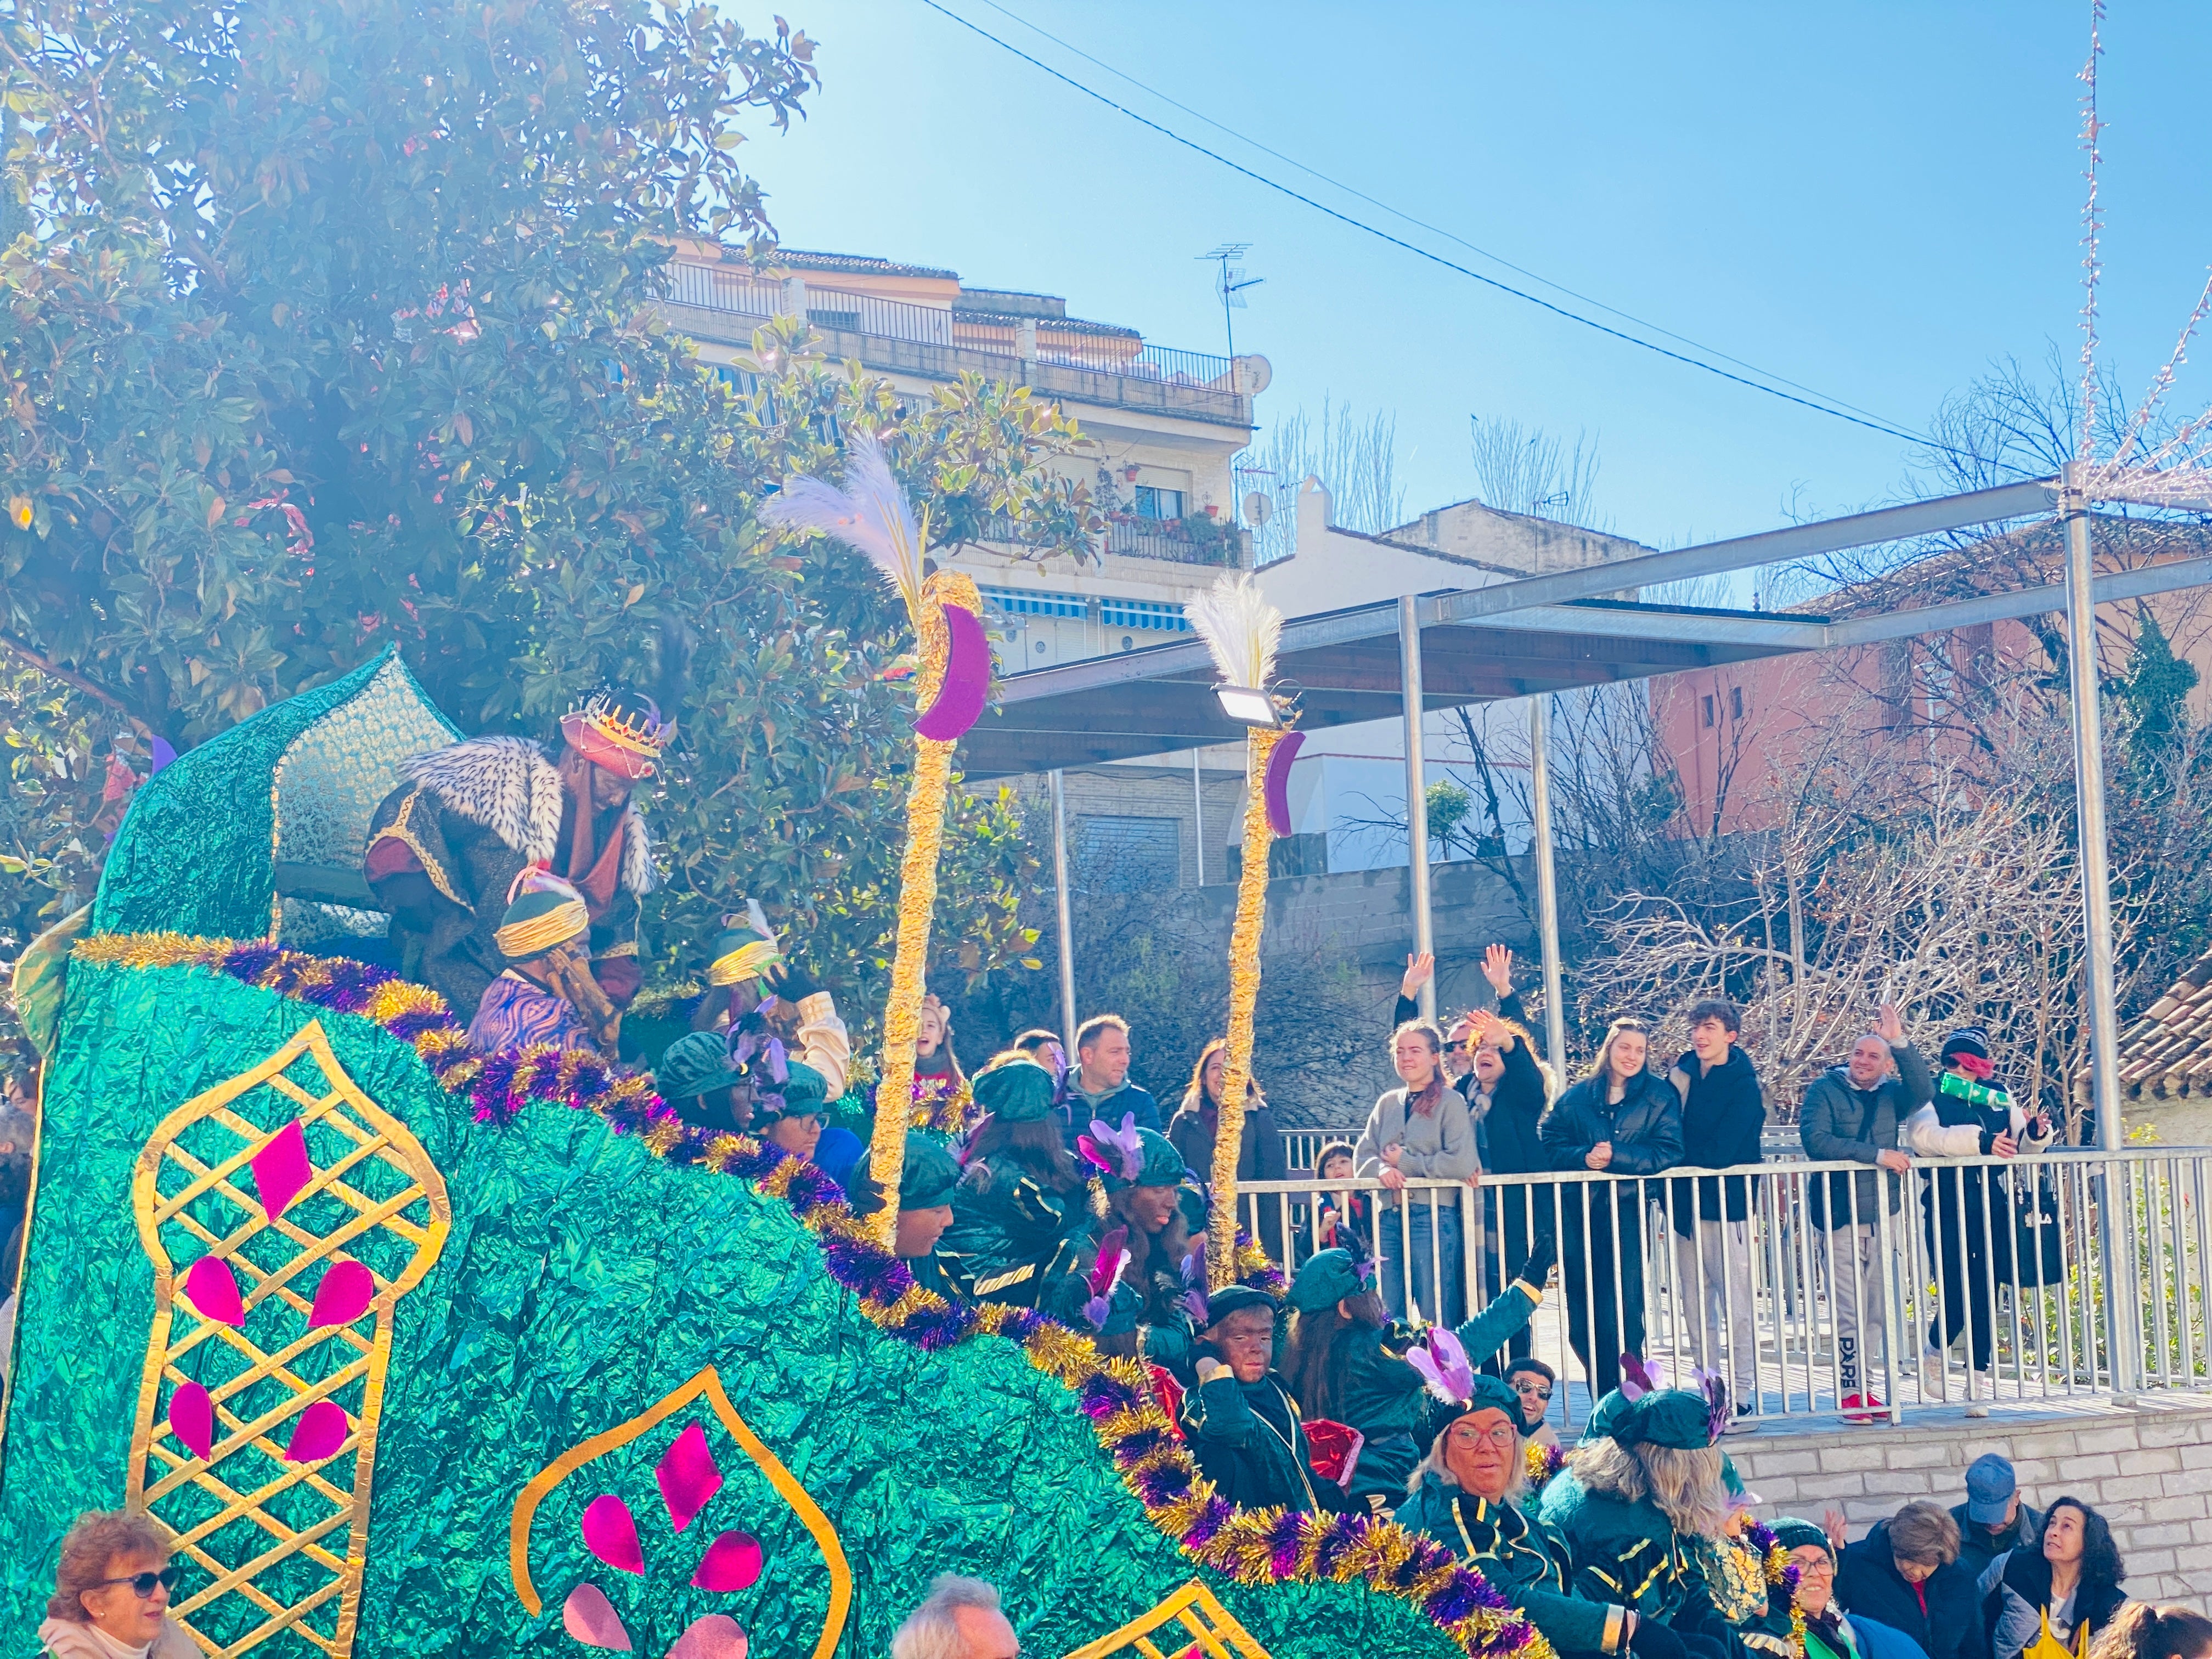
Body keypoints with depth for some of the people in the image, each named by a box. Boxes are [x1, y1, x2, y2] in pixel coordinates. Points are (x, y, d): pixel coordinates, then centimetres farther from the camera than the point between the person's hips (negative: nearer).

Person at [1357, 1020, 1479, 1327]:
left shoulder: (1450, 1102, -2)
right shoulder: (1387, 1103, 15)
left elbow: (1462, 1164, -13)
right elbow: (1362, 1156, 13)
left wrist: (1406, 1162, -7)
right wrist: (1381, 1168, -10)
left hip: (1432, 1217, -5)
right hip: (1389, 1218, 5)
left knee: (1436, 1315, -2)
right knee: (1387, 1317, 4)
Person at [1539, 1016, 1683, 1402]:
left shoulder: (1660, 1096, 5)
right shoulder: (1577, 1097, 10)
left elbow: (1669, 1152, -5)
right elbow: (1549, 1142, 6)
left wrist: (1616, 1156, -15)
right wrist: (1583, 1156, -13)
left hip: (1627, 1211, -2)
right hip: (1579, 1211, 2)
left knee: (1623, 1309, -7)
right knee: (1582, 1312, 1)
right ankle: (1603, 1398, 14)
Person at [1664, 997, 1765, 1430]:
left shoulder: (1744, 1085, -7)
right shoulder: (1682, 1074, 9)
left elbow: (1720, 1152, -15)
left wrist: (1679, 1158, -5)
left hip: (1725, 1206, -6)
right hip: (1685, 1204, 6)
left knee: (1736, 1309, -4)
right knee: (1696, 1311, 8)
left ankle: (1743, 1398, 1)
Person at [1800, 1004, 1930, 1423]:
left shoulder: (1891, 1094, 9)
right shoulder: (1825, 1090, -1)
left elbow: (1922, 1092, -12)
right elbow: (1815, 1139, -16)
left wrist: (1899, 1042, -21)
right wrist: (1877, 1155, -18)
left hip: (1879, 1215, 5)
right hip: (1838, 1215, -5)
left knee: (1875, 1310, 9)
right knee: (1849, 1311, -6)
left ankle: (1862, 1386, 18)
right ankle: (1850, 1392, 0)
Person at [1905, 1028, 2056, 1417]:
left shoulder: (1997, 1097, 15)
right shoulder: (1929, 1097, 0)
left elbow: (2022, 1145, 20)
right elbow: (1924, 1136, -20)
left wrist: (2036, 1133, -4)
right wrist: (1981, 1142, -28)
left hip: (1992, 1207, 4)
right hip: (1947, 1207, -4)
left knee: (1985, 1297, 2)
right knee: (1957, 1293, -8)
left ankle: (1980, 1383, 7)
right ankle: (1934, 1352, 21)